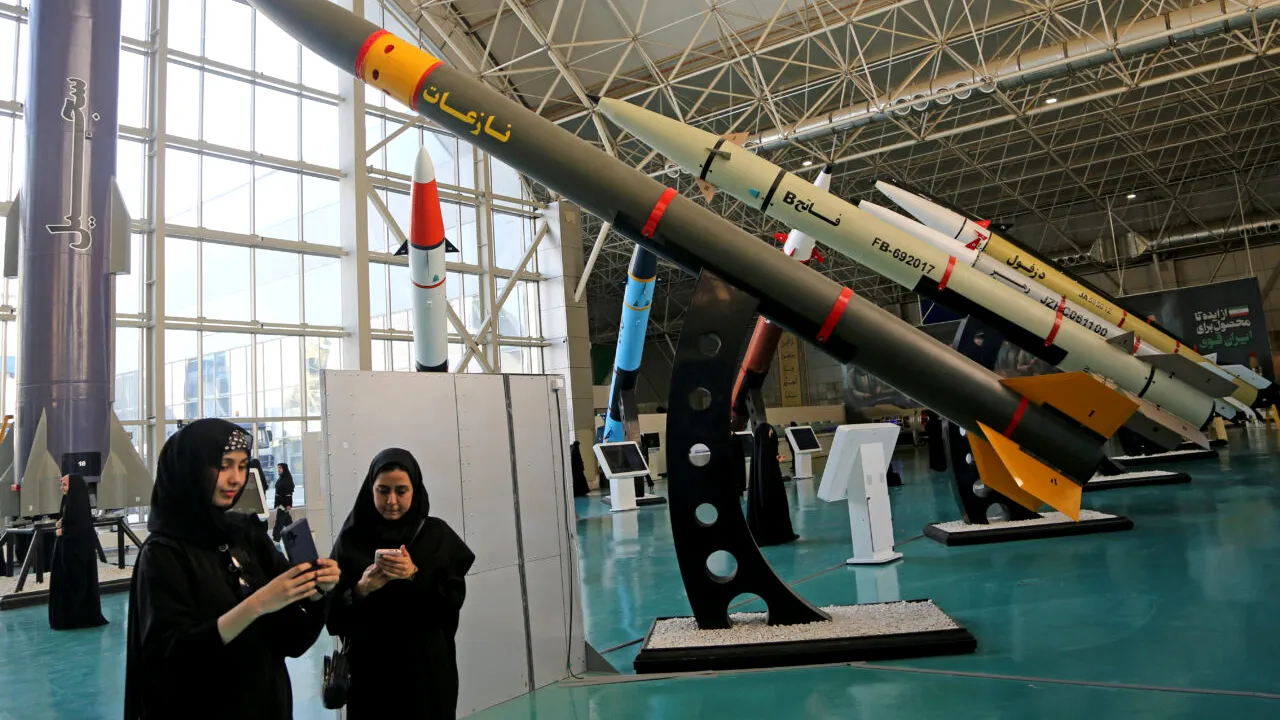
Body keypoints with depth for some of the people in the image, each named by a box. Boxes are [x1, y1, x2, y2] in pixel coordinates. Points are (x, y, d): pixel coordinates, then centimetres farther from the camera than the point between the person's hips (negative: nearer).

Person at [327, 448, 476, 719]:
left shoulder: (437, 534, -1)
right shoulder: (351, 539, -1)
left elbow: (454, 599, -8)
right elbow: (333, 614, -3)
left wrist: (415, 576, -22)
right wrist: (360, 590, -21)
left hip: (428, 666, 0)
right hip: (369, 669, 0)